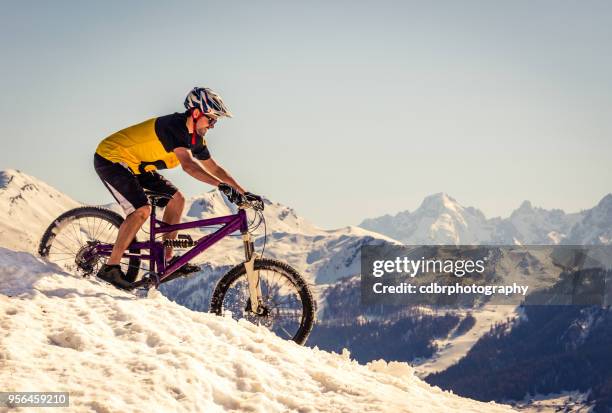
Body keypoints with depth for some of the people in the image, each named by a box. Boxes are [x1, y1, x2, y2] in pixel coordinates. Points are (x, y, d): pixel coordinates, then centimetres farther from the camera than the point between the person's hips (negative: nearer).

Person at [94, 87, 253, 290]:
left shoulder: (195, 138, 2)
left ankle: (166, 259, 7)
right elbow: (188, 165, -41)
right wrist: (223, 186, -48)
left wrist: (243, 192, 1)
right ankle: (110, 267, -19)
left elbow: (214, 168, 8)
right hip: (110, 159, -10)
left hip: (133, 164, 10)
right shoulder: (174, 126, -28)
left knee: (176, 199, 2)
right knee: (142, 209, -25)